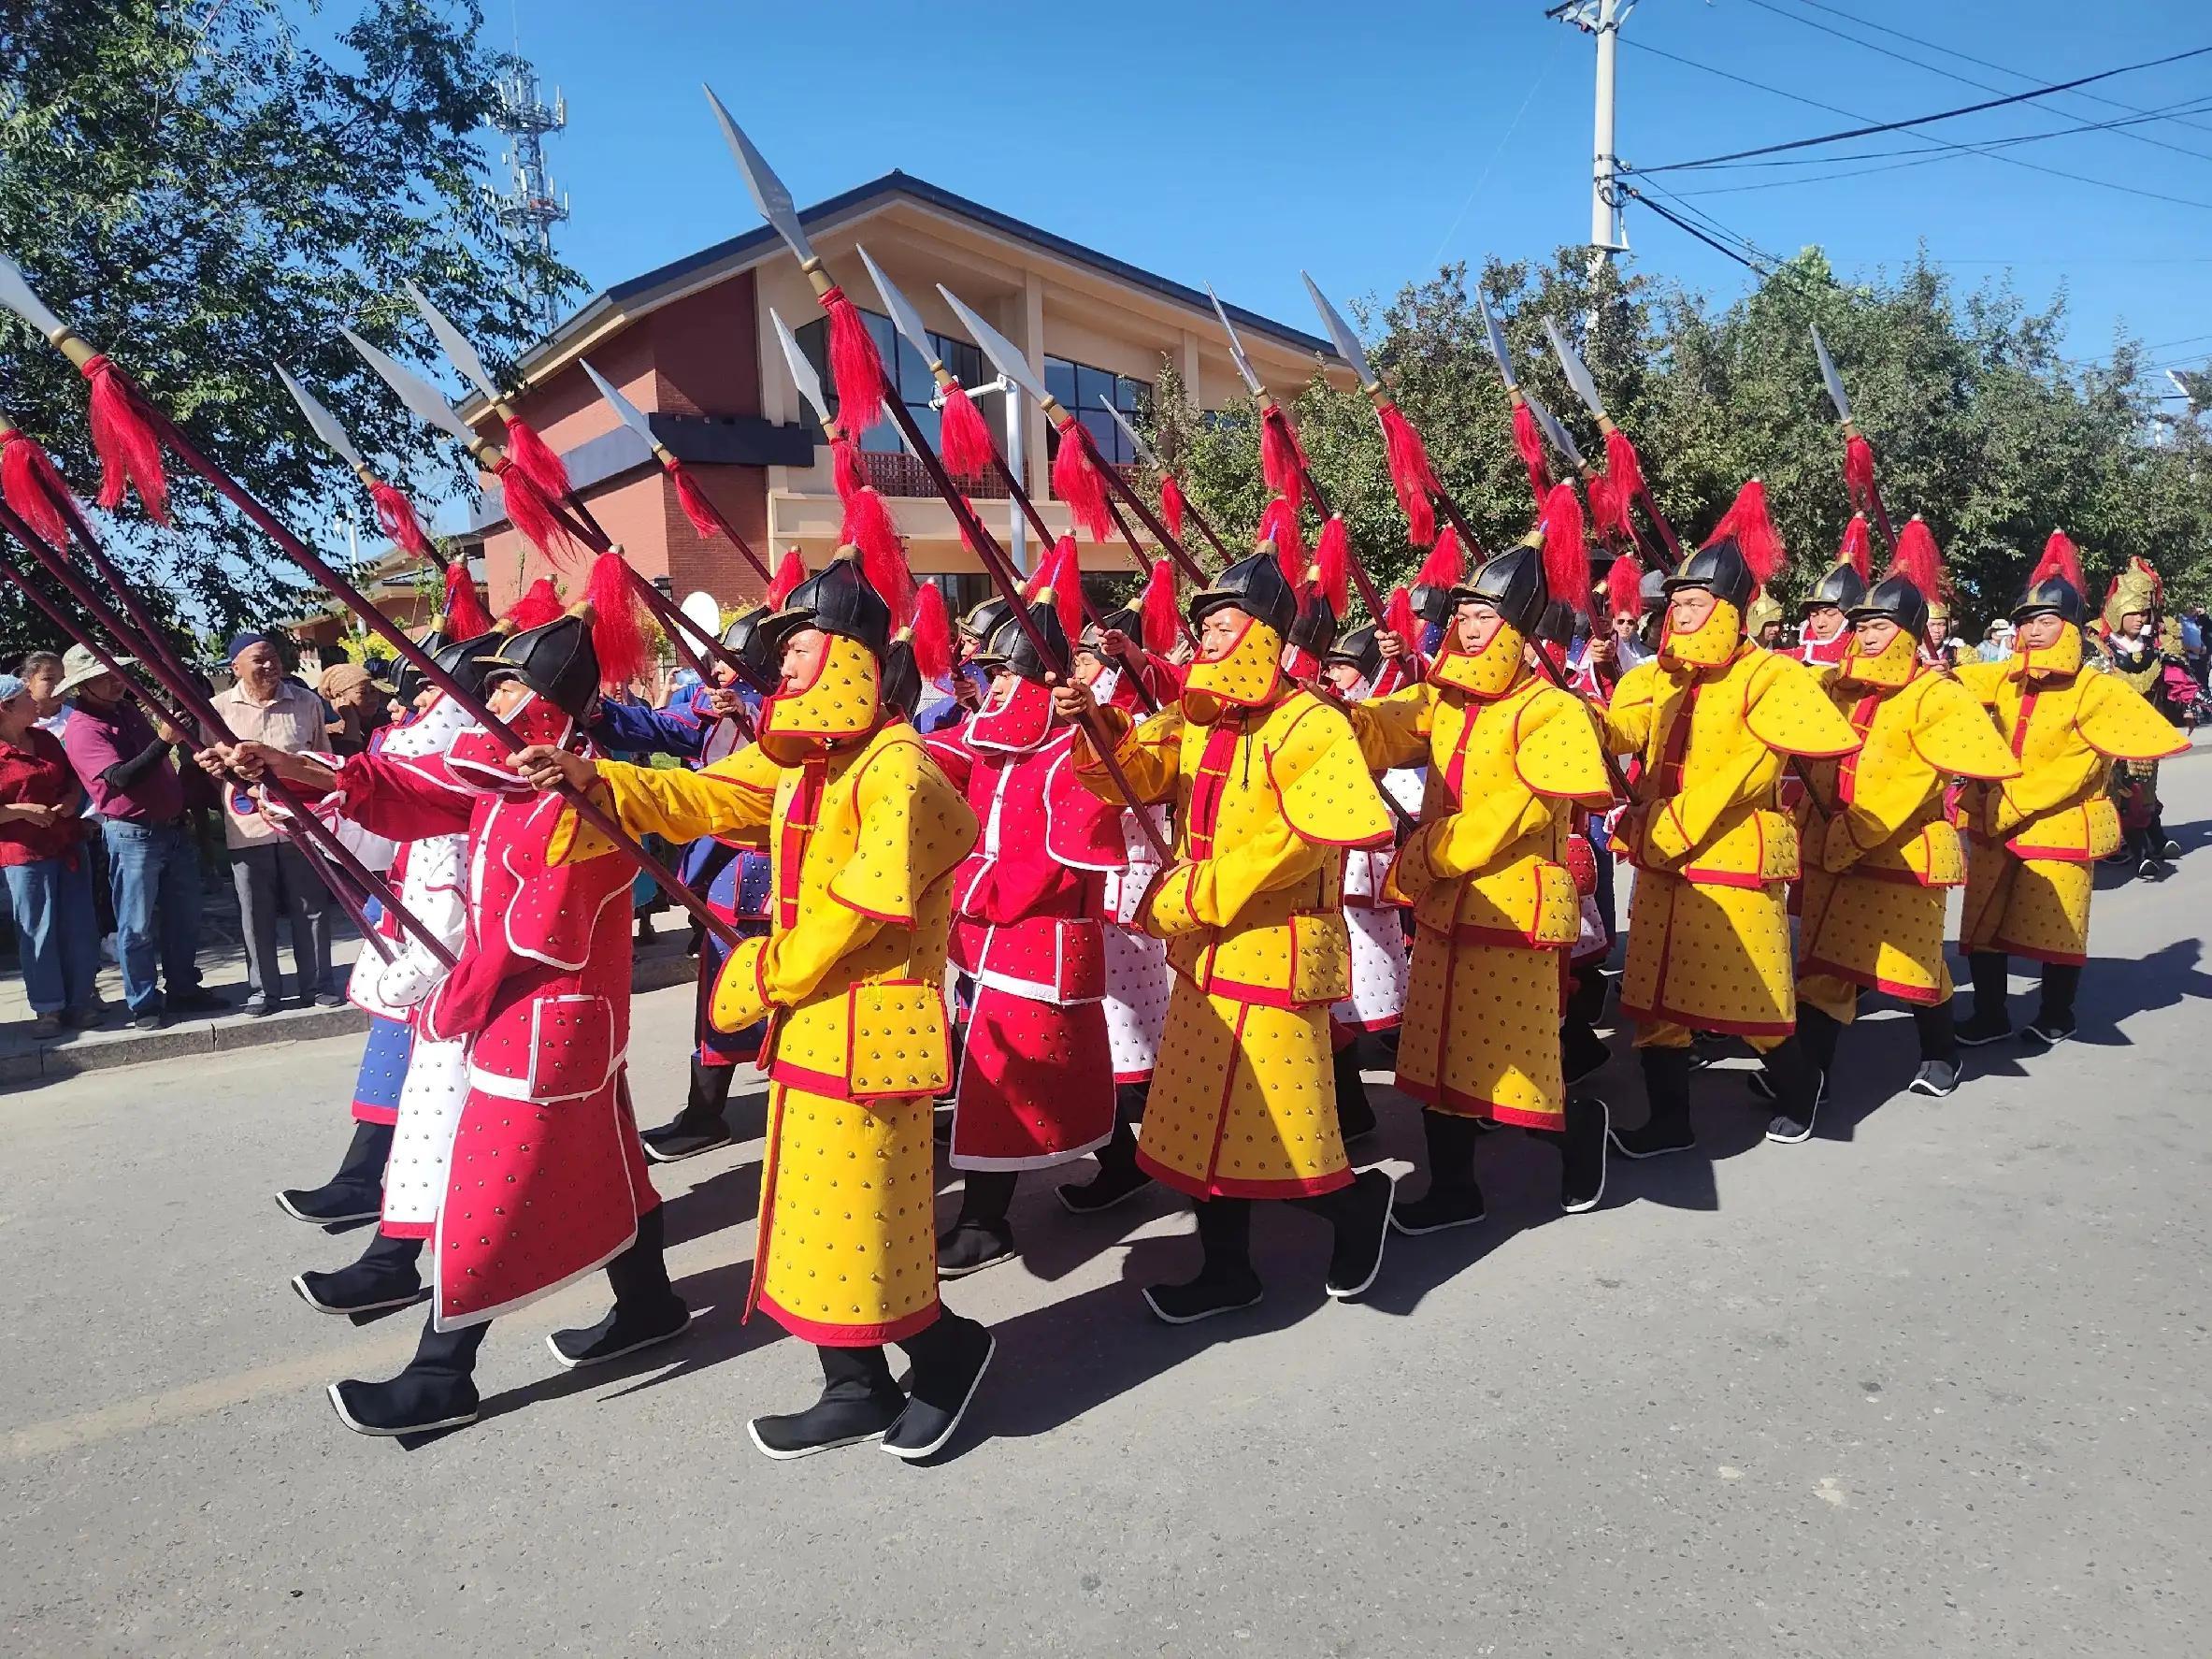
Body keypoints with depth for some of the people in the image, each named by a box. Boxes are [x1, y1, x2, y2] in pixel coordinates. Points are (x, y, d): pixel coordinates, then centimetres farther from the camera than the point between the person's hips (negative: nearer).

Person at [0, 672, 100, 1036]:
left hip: (69, 847, 6)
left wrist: (71, 800, 2)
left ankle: (80, 1000, 19)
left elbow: (73, 779, 21)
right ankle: (47, 1008, 12)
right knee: (39, 933, 1)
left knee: (79, 929, 8)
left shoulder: (46, 739, 10)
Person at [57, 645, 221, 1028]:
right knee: (137, 926, 1)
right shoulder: (82, 729, -13)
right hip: (133, 835, -8)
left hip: (175, 827, 8)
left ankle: (184, 990, 26)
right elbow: (121, 777, -26)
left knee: (184, 918, 14)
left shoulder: (128, 709, 12)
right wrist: (163, 742, -33)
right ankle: (144, 1003, 11)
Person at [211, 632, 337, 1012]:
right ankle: (264, 989, 18)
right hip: (247, 827, 0)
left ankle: (317, 984, 17)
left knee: (311, 908, 7)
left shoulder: (307, 702, 4)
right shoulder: (218, 708, 1)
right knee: (256, 914, 6)